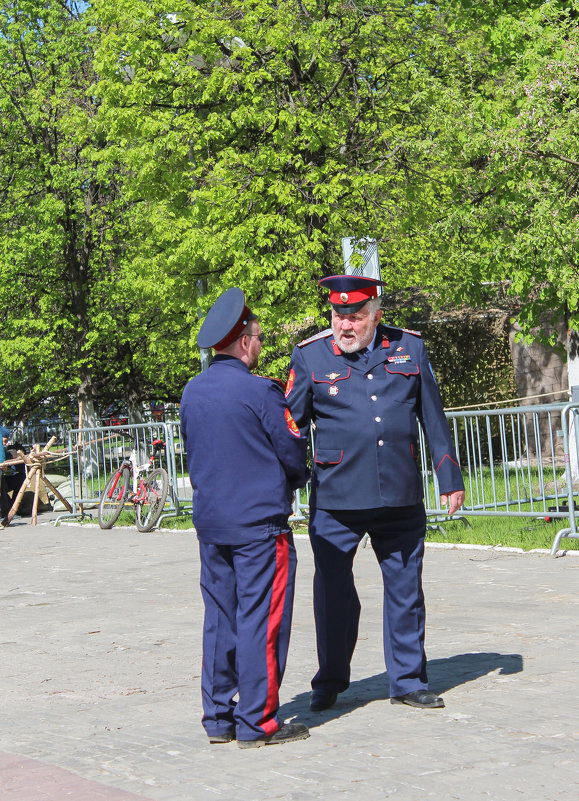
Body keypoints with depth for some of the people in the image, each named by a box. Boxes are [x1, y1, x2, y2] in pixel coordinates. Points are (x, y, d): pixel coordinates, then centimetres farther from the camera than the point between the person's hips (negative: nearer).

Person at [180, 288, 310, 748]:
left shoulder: (192, 392, 7)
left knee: (220, 619, 12)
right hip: (260, 521, -7)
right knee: (261, 620, -1)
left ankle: (219, 717, 17)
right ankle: (257, 723, 2)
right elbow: (293, 454, -8)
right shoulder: (260, 391, -13)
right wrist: (297, 478, 14)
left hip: (210, 520, 7)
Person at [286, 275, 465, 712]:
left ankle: (408, 681, 22)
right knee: (333, 592, 5)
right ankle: (329, 684, 21)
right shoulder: (310, 356, 0)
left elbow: (433, 418, 11)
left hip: (401, 496, 2)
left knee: (406, 590, 9)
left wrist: (450, 479, 10)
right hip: (335, 499, -2)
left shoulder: (409, 348, 5)